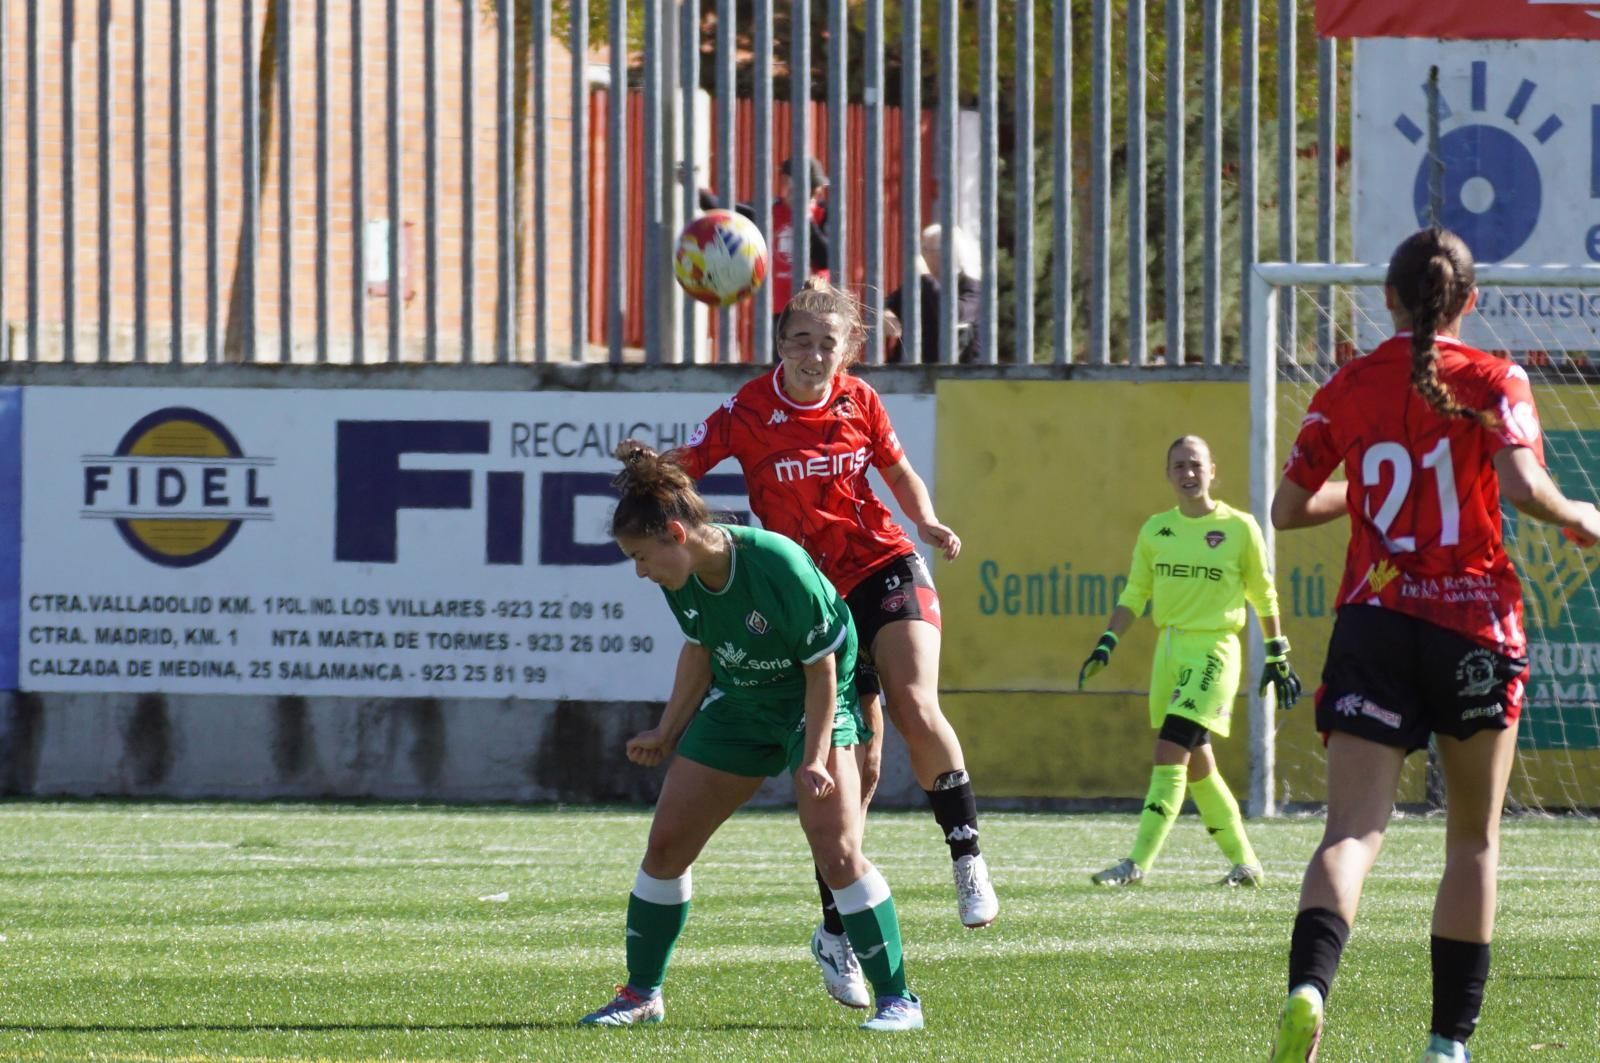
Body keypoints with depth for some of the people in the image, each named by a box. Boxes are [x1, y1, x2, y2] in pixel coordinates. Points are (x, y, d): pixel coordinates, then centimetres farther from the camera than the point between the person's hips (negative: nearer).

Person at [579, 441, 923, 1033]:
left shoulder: (780, 569, -32)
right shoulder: (682, 581, -12)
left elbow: (821, 670, -23)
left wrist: (814, 760, -25)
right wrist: (667, 734, 10)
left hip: (813, 705, -7)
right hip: (736, 704, 7)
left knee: (837, 854, -20)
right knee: (666, 842, 5)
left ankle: (897, 1000, -10)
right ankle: (641, 995, 20)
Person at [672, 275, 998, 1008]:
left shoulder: (859, 403, -1)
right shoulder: (749, 412, -10)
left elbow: (899, 472, 15)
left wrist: (927, 523, -3)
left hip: (884, 567, 1)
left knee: (914, 706, -24)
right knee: (856, 764, -2)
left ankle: (968, 857, -7)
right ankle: (835, 931, 13)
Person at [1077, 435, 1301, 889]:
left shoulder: (1239, 528, -3)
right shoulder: (1155, 531, 9)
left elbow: (1263, 597, 4)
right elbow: (1134, 594, 13)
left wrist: (1278, 657, 6)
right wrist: (1105, 646, 3)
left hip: (1214, 651, -6)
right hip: (1169, 651, 6)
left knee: (1170, 753, -16)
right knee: (1196, 765, 10)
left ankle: (1138, 863, -18)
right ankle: (1244, 862, 22)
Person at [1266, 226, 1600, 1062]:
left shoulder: (1347, 391, 6)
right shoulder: (1491, 381, -1)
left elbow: (1287, 508, 9)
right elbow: (1522, 487, -16)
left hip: (1372, 622, 1)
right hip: (1474, 627, -1)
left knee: (1353, 830, -10)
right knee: (1474, 837, 15)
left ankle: (1309, 985, -38)